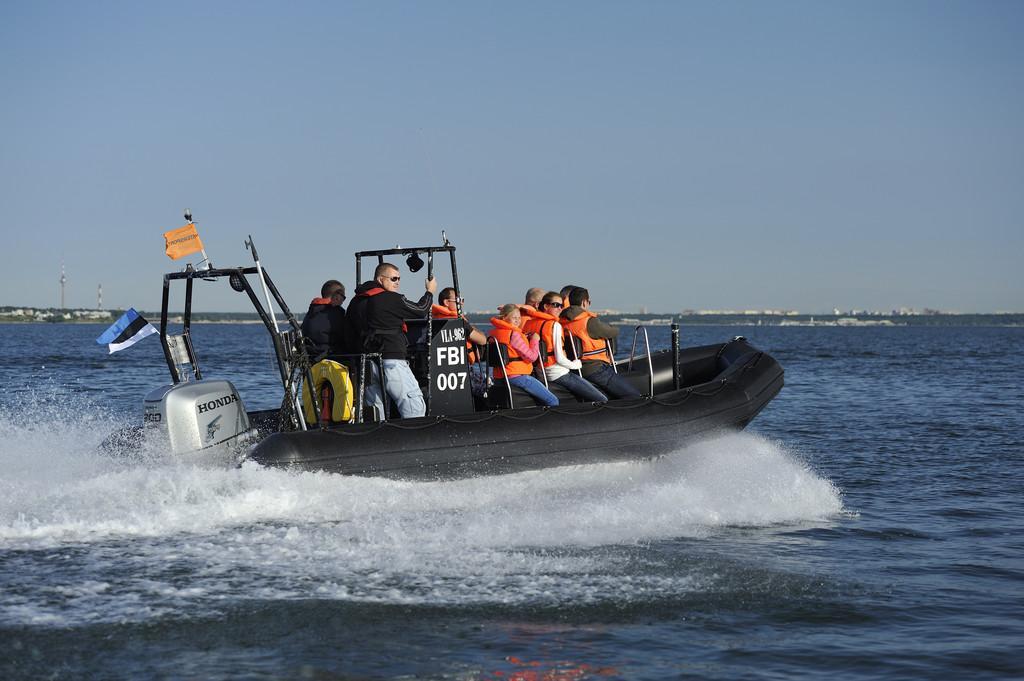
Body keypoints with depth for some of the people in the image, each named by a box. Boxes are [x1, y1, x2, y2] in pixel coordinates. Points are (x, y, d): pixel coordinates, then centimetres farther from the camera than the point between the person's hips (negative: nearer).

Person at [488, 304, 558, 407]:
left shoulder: (493, 333, 10)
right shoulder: (513, 334, -16)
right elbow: (531, 357, -14)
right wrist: (535, 340, 2)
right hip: (518, 377, -10)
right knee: (553, 402, -5)